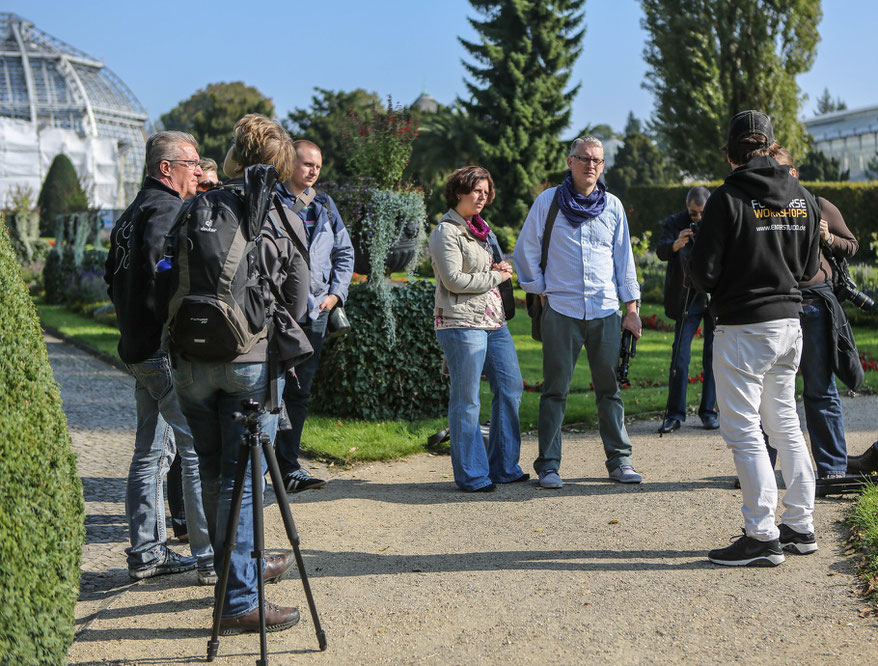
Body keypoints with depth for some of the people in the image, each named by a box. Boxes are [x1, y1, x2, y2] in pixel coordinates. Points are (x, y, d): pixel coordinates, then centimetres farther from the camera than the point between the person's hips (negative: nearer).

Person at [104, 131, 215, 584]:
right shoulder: (167, 209, -12)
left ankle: (146, 553, 20)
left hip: (137, 348, 10)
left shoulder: (129, 215, 18)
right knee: (200, 450, -7)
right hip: (169, 351, -10)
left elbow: (114, 279, 22)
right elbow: (162, 265, -27)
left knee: (151, 453, 14)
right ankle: (212, 557, -4)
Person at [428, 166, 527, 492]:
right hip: (461, 322, -9)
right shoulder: (446, 231, -7)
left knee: (511, 389, 8)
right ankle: (471, 475, 4)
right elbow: (454, 279, -15)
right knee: (466, 400, -4)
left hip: (494, 321, 9)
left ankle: (504, 467, 19)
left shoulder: (481, 229, 20)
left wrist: (500, 270, 7)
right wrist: (495, 276, -6)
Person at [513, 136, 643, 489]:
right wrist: (541, 292, 3)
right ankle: (549, 464, 5)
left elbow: (624, 258, 13)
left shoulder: (613, 206, 11)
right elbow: (526, 251, 7)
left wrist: (631, 308, 9)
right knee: (555, 390, -1)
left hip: (606, 312, 2)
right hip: (561, 310, -2)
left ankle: (619, 460, 14)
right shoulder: (549, 201, 3)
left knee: (610, 389, 5)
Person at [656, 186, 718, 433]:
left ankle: (708, 411, 13)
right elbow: (661, 250, -15)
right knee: (680, 355, -4)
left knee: (713, 355, 4)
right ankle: (675, 414, 1)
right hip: (687, 299, -1)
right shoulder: (674, 223, 0)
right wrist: (676, 245, -37)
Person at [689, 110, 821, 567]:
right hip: (789, 323, 7)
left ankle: (763, 537, -2)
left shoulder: (728, 199, -13)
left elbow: (703, 272, -12)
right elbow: (809, 268, 12)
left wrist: (714, 288, 9)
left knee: (743, 430, -2)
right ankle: (800, 527, 23)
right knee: (784, 425, 17)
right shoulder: (802, 197, 6)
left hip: (743, 328, -7)